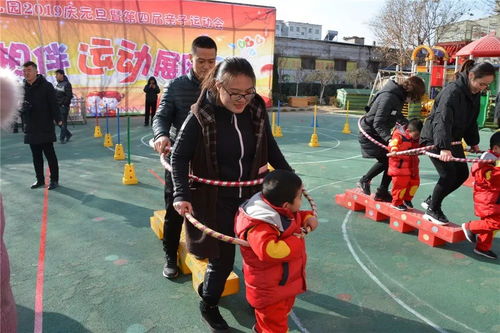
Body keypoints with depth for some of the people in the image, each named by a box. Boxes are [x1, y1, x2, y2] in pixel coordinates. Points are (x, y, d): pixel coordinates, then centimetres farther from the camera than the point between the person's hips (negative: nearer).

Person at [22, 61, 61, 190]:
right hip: (30, 128, 6)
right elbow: (20, 105, 16)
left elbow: (53, 104, -10)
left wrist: (58, 119, -18)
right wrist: (24, 107, -6)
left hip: (45, 127, -6)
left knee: (50, 154, 0)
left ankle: (54, 180, 9)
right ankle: (40, 179, 23)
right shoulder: (23, 87, 8)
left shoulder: (46, 86, -7)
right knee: (36, 155, 12)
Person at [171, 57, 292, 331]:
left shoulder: (257, 109, -5)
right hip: (216, 200, -4)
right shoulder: (201, 115, -17)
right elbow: (179, 156, -11)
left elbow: (269, 146, 10)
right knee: (223, 258, 5)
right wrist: (182, 194, -21)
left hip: (251, 195, 4)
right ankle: (208, 305, 34)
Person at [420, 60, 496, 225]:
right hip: (434, 139, -9)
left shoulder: (474, 94, 5)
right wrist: (444, 148, -41)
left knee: (462, 173, 7)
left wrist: (473, 142, 17)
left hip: (452, 139, 9)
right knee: (448, 174, -12)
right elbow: (443, 120, -33)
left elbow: (471, 121, 19)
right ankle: (432, 210, 7)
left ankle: (431, 201, 21)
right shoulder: (452, 91, -23)